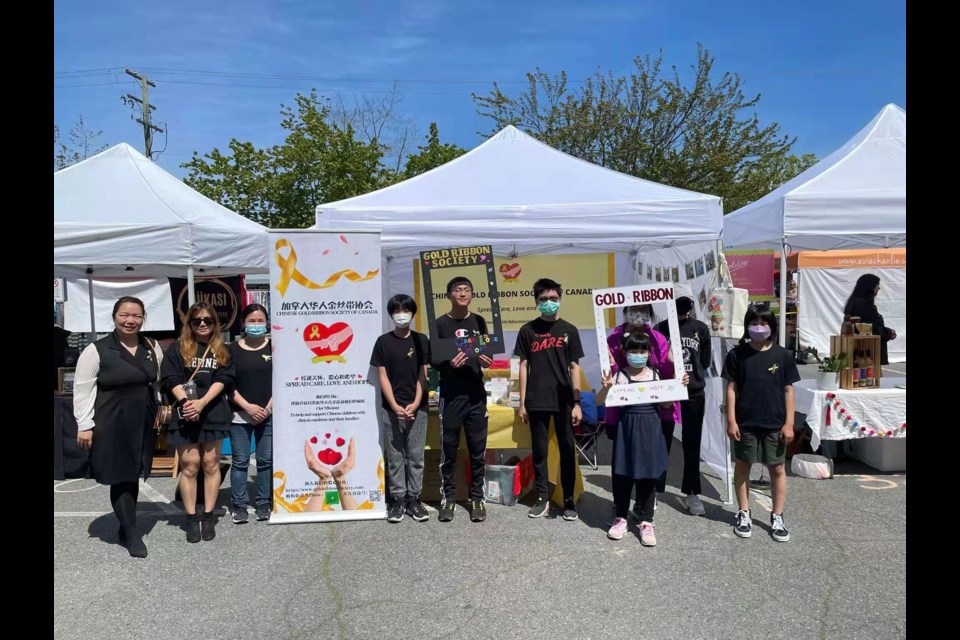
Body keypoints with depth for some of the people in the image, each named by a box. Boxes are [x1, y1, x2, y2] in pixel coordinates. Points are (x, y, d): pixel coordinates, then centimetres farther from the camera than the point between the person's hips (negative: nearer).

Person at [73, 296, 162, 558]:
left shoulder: (152, 349, 7)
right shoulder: (97, 350, -8)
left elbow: (159, 383, 16)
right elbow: (82, 389, -7)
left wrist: (161, 413, 13)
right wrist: (84, 425, -10)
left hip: (143, 424, 5)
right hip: (112, 425, -4)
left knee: (133, 477, 12)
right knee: (119, 478, -1)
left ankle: (126, 528, 27)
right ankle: (132, 534, 8)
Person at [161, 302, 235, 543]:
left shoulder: (222, 350, 10)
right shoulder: (177, 348, 6)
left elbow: (224, 379, -2)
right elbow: (171, 378, -3)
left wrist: (202, 403, -15)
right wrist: (185, 402, -19)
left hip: (213, 413, 2)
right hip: (186, 414, -1)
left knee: (211, 464, 4)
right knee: (190, 465, -2)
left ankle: (208, 516, 13)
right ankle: (191, 518, 8)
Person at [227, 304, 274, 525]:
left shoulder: (274, 347, 4)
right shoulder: (233, 349, 3)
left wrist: (268, 407, -8)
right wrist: (248, 407, -9)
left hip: (269, 414, 0)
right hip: (240, 415, 0)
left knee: (266, 460, 5)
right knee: (240, 461, 4)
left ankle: (264, 504, 15)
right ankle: (239, 505, 13)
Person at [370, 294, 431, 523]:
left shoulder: (421, 340, 5)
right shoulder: (383, 341, 3)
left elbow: (423, 375, 2)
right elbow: (383, 377, 0)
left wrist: (415, 404, -9)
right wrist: (395, 406, -10)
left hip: (417, 408, 1)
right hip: (392, 408, 0)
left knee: (416, 456, 5)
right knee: (395, 457, 5)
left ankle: (414, 498, 14)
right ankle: (398, 500, 13)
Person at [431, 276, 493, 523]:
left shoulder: (479, 322, 8)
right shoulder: (440, 324, 0)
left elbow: (488, 353, 11)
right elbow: (434, 360, -2)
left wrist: (486, 360, -12)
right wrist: (449, 364, -22)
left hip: (476, 394, 2)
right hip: (450, 395, -2)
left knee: (477, 450, 6)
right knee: (449, 450, 4)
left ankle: (477, 497, 17)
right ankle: (448, 497, 16)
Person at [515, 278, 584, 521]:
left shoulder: (569, 330, 4)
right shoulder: (528, 330, 3)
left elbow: (574, 367, 4)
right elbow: (524, 367, 4)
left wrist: (577, 403, -2)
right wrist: (522, 403, 1)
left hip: (564, 401, 0)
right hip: (537, 402, 0)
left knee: (567, 450, 5)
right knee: (539, 450, 7)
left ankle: (569, 500, 16)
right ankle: (542, 498, 20)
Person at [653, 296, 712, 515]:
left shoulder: (701, 329, 2)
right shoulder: (660, 329, -4)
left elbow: (705, 361, 9)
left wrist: (692, 376, 2)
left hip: (694, 394, 2)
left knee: (692, 445, 7)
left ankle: (692, 492, 17)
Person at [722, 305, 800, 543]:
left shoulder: (783, 356, -2)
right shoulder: (737, 354, -3)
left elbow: (788, 391, 1)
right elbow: (731, 389, -1)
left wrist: (789, 423, -2)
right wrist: (731, 420, -6)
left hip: (775, 423, 0)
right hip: (745, 422, 0)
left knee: (777, 468, 8)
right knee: (742, 465, 9)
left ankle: (777, 517, 21)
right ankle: (744, 514, 24)